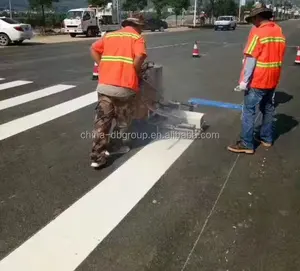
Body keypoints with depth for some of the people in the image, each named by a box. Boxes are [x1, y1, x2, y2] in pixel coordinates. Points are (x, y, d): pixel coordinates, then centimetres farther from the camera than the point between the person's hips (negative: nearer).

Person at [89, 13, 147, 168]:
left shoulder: (109, 35, 21)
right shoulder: (137, 37, 4)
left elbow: (93, 49, 16)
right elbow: (140, 56, -14)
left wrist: (103, 67, 15)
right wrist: (136, 72, 2)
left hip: (104, 84, 5)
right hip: (124, 86, -4)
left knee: (102, 120, 7)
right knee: (122, 120, 15)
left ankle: (97, 156, 5)